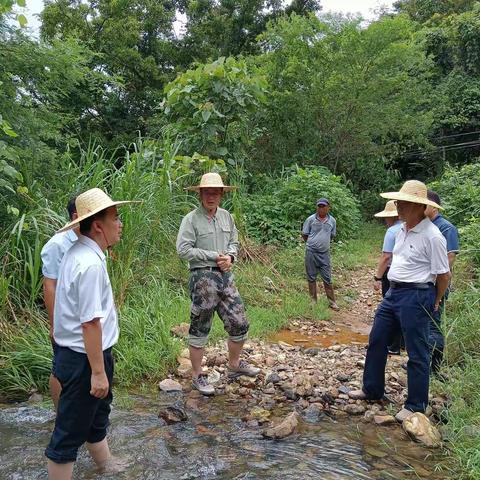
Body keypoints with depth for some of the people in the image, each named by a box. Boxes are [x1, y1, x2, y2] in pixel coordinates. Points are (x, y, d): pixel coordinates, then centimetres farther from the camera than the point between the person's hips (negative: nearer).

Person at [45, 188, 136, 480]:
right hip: (84, 358, -10)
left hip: (79, 354, 10)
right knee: (70, 431, 7)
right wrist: (98, 371, -21)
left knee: (97, 416, 28)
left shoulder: (82, 254, 4)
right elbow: (90, 323, -27)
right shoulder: (90, 264, -27)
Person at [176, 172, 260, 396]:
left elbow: (234, 242, 17)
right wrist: (214, 256, -14)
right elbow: (183, 249, -14)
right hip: (203, 277, -6)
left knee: (239, 324, 11)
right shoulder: (191, 219, -8)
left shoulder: (226, 216, 10)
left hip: (225, 276, 6)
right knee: (199, 328, 5)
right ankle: (197, 376, 20)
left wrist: (230, 256, -6)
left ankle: (234, 365, 34)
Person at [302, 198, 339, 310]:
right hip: (311, 252, -1)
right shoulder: (310, 219, -5)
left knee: (327, 278, 4)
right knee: (311, 277, 8)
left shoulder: (332, 221, 3)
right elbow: (304, 235, 4)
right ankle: (313, 301, 20)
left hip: (324, 253, 1)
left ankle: (332, 302, 14)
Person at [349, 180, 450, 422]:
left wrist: (435, 302, 0)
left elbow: (443, 274, -11)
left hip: (416, 297, -9)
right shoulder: (401, 231, 9)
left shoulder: (432, 236, -17)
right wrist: (394, 288, 16)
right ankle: (372, 389, 31)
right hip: (393, 293, 9)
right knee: (376, 341, 15)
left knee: (417, 353, 4)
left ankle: (416, 405, 19)